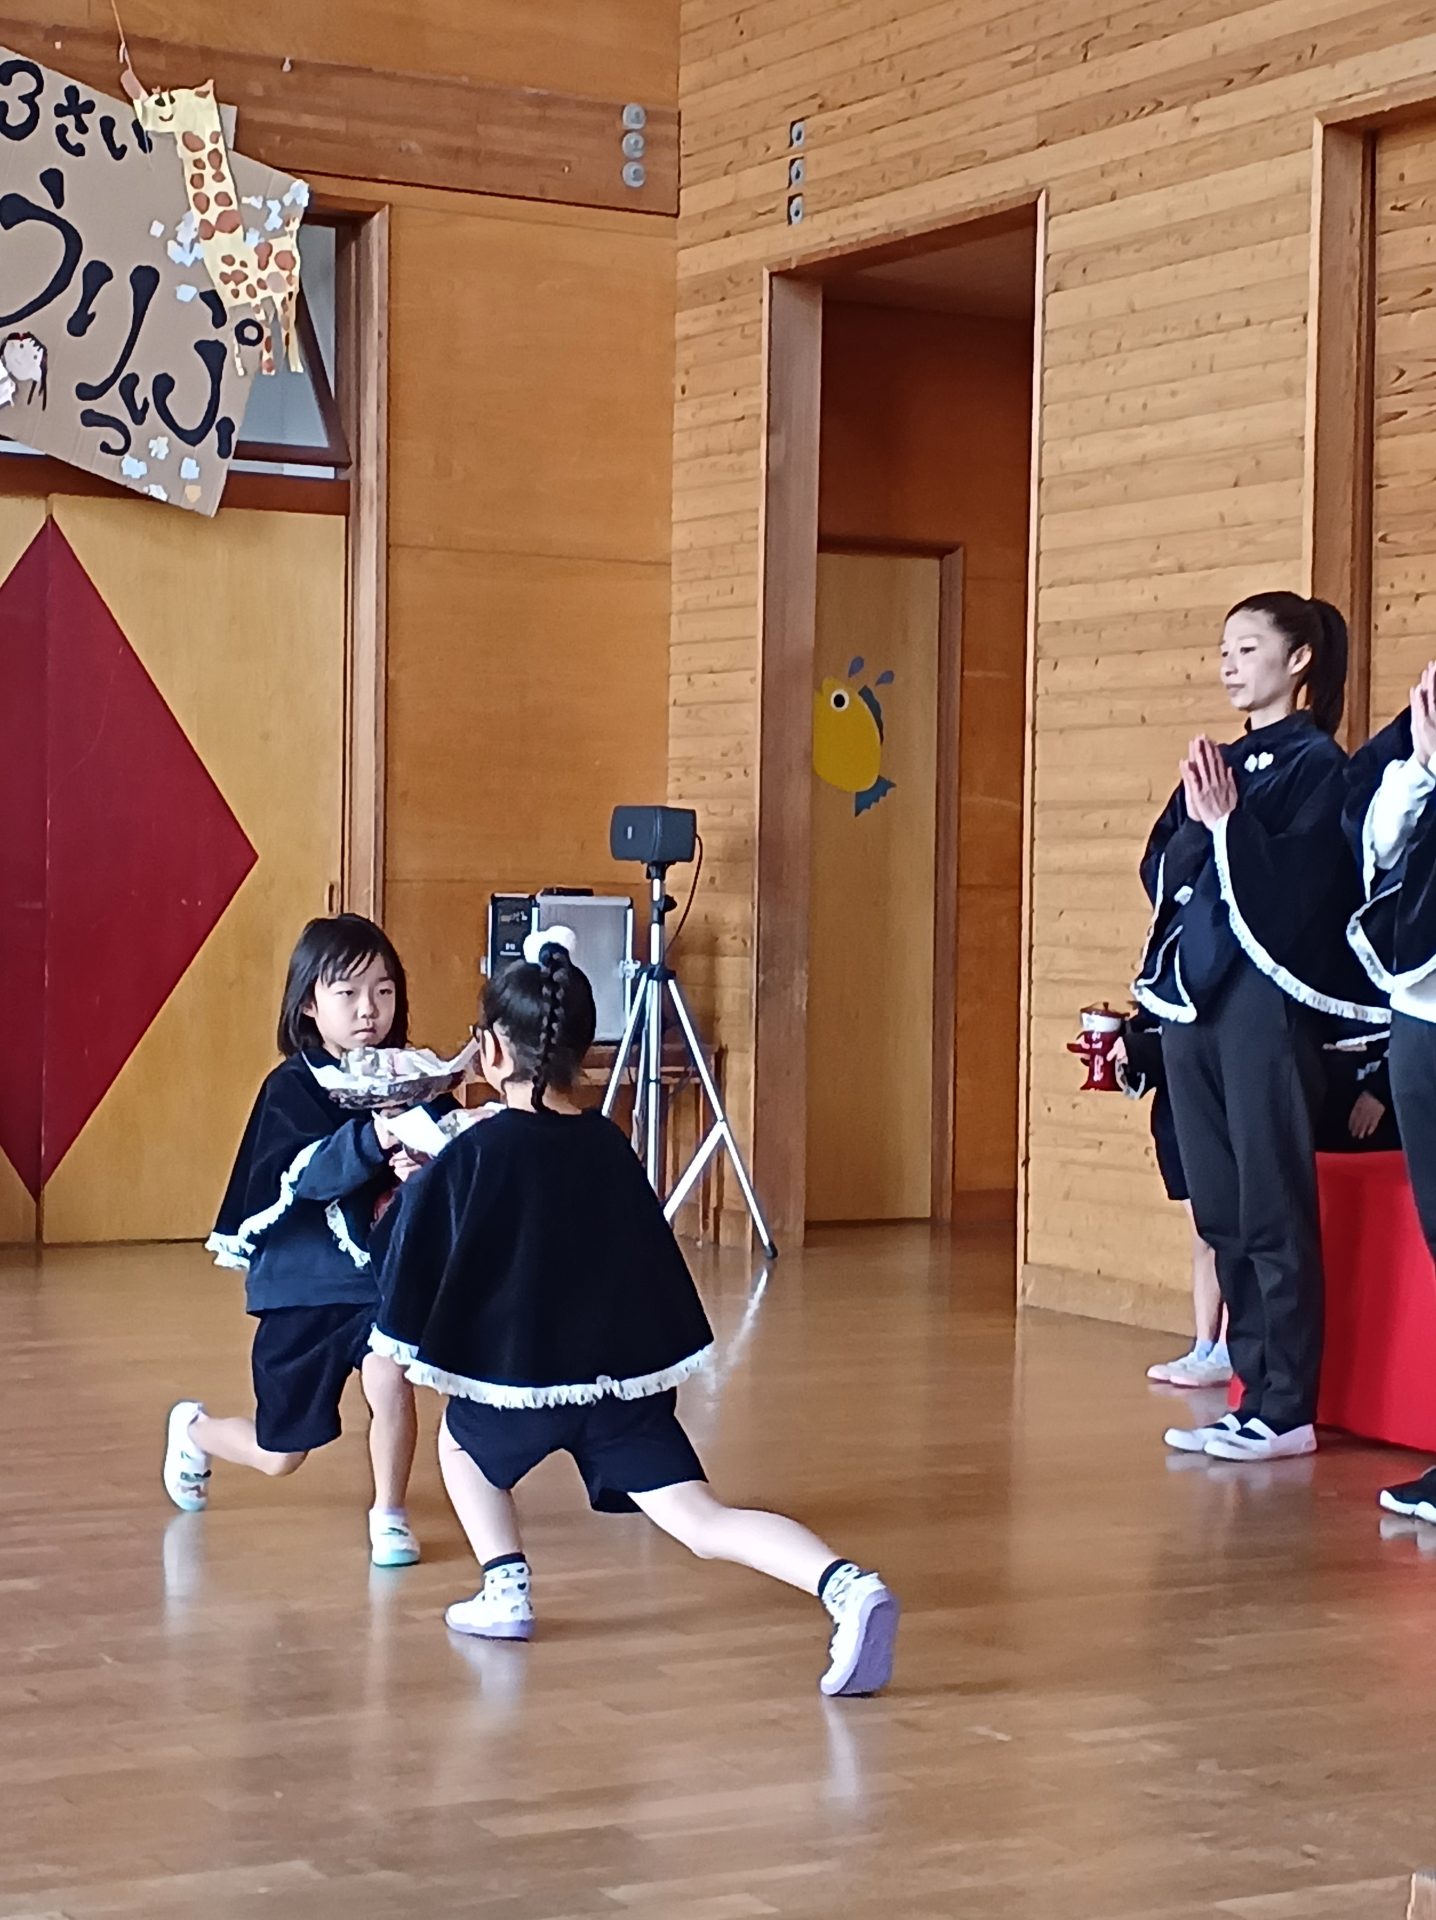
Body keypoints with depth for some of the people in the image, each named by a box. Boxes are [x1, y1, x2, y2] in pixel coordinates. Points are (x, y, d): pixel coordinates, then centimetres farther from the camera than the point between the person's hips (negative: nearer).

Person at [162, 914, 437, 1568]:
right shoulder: (291, 1087, -13)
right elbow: (308, 1171, -29)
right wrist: (371, 1141, -48)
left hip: (381, 1274, 1)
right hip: (301, 1283, -1)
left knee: (388, 1374, -28)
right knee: (278, 1455, 11)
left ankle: (389, 1515, -1)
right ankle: (194, 1429, 46)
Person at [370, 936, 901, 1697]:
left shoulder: (473, 1155, -9)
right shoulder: (610, 1147, 7)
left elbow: (406, 1258, -1)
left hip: (520, 1380, -3)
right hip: (628, 1382, 3)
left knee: (461, 1438, 31)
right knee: (702, 1522, -2)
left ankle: (506, 1589, 19)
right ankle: (844, 1584, -25)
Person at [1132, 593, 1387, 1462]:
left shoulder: (1316, 763, -4)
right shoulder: (1218, 763, 17)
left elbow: (1292, 891, -13)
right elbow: (1160, 872, 9)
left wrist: (1227, 820, -18)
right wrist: (1196, 822, -8)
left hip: (1266, 999, -7)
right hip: (1192, 995, 7)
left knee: (1273, 1209, -6)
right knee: (1220, 1211, 8)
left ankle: (1288, 1409, -3)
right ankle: (1252, 1384, 15)